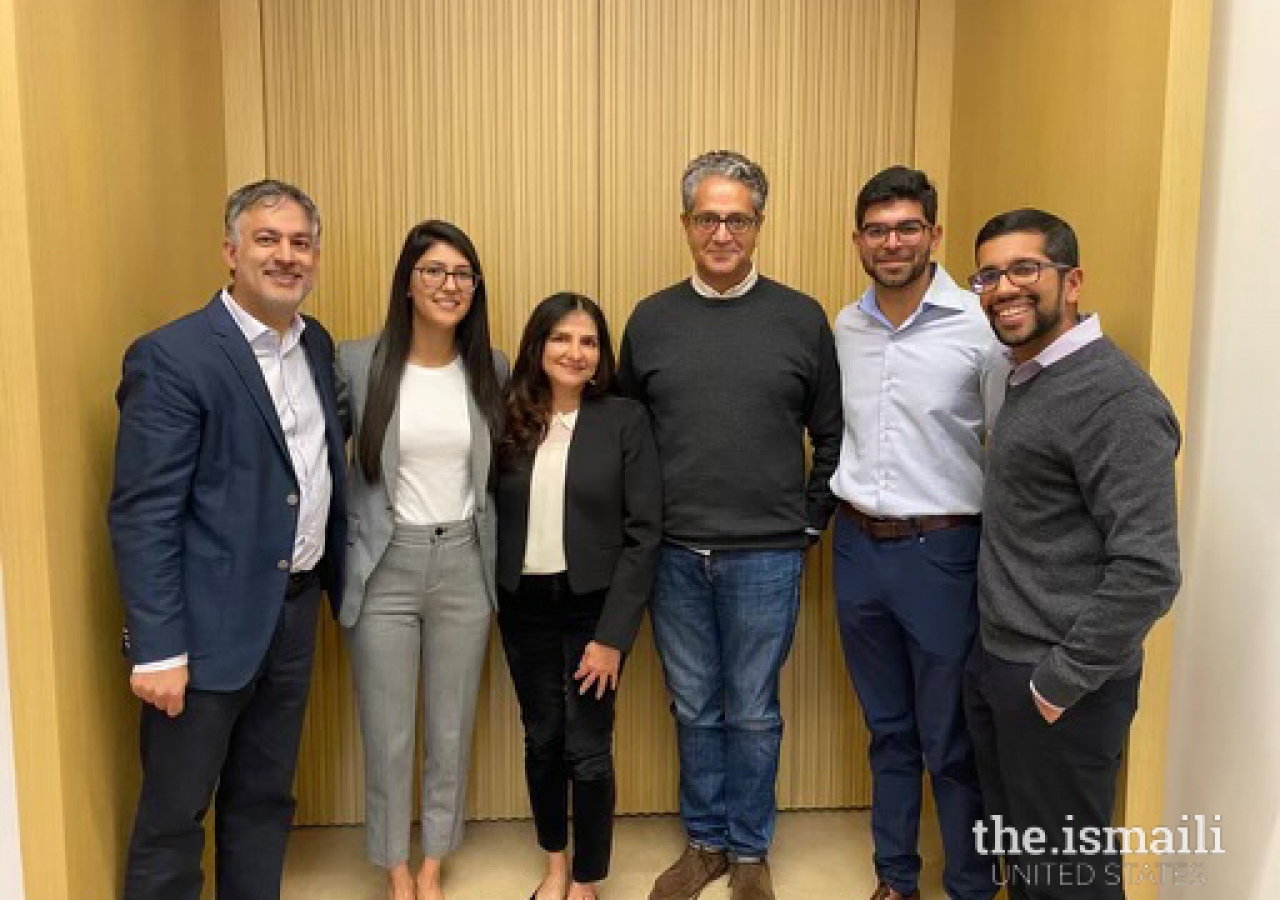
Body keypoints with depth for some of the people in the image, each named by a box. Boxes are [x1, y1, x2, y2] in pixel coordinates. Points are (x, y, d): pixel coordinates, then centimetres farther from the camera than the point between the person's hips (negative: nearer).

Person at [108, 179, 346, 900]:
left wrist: (333, 578, 9)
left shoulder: (316, 344, 7)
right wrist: (157, 649, -18)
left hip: (296, 610, 7)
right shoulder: (171, 357, -14)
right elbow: (143, 516, -16)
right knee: (173, 817, 10)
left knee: (266, 800, 20)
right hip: (210, 622, -6)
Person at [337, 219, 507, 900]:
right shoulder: (357, 362, -7)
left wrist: (500, 551, 7)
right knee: (388, 735, 9)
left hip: (465, 564, 2)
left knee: (451, 731, 13)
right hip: (384, 567, -2)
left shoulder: (492, 371, 1)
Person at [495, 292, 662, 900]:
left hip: (592, 606, -3)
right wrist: (487, 603, -4)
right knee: (541, 740, 15)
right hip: (524, 607, 3)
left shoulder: (625, 420, -7)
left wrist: (613, 633, -13)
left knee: (588, 749, 4)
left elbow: (643, 533, -9)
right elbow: (493, 520, 4)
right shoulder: (509, 421, 1)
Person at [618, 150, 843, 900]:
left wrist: (811, 523, 1)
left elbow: (832, 434, 4)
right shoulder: (651, 319, 3)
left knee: (753, 712, 11)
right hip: (674, 555, 2)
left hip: (766, 557, -2)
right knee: (694, 709, 15)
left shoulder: (802, 318, -2)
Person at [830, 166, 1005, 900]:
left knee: (951, 742, 7)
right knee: (888, 729, 18)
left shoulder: (981, 328, -10)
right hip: (858, 547, 5)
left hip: (942, 550, -4)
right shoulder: (845, 328, 6)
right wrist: (835, 513, 11)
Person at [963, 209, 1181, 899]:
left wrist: (1061, 681, -18)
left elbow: (1147, 570, -24)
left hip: (1057, 683, -8)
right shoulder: (1025, 378, 9)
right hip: (995, 660, 8)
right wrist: (999, 659, 12)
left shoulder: (1115, 398, -20)